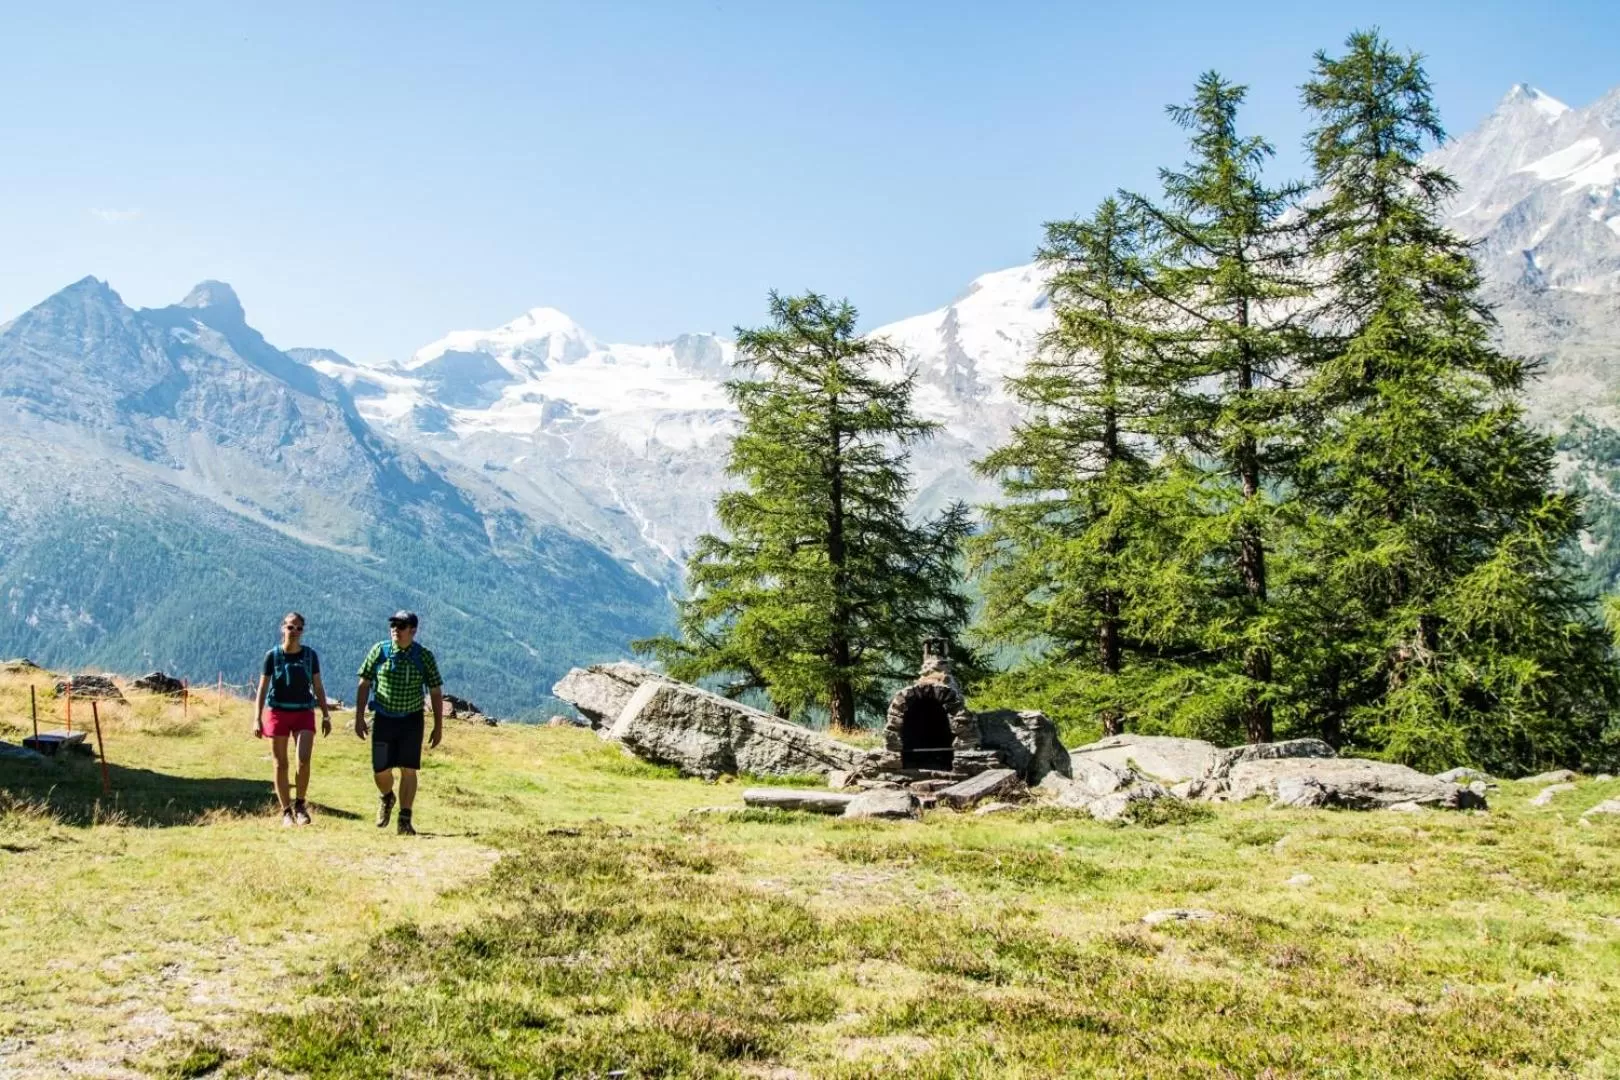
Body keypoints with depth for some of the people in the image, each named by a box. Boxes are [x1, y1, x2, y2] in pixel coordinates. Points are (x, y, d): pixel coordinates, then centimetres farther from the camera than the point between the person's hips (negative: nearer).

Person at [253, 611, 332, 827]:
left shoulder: (310, 655, 3)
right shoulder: (273, 655, -1)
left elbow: (318, 687, 9)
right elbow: (262, 689, -1)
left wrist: (326, 715, 5)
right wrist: (257, 719, -8)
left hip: (304, 713, 0)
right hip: (278, 712, 0)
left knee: (303, 761, -14)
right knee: (281, 764, 4)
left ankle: (300, 804, 7)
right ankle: (286, 811, 14)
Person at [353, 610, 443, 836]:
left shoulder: (424, 656, -5)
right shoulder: (379, 651, -3)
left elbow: (436, 692, 1)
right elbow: (364, 684, 4)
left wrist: (439, 726, -1)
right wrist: (359, 717, -1)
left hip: (412, 720, -1)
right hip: (384, 719, 1)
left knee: (408, 770, -4)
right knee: (380, 770, 1)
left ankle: (405, 821, 5)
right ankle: (386, 798, 35)